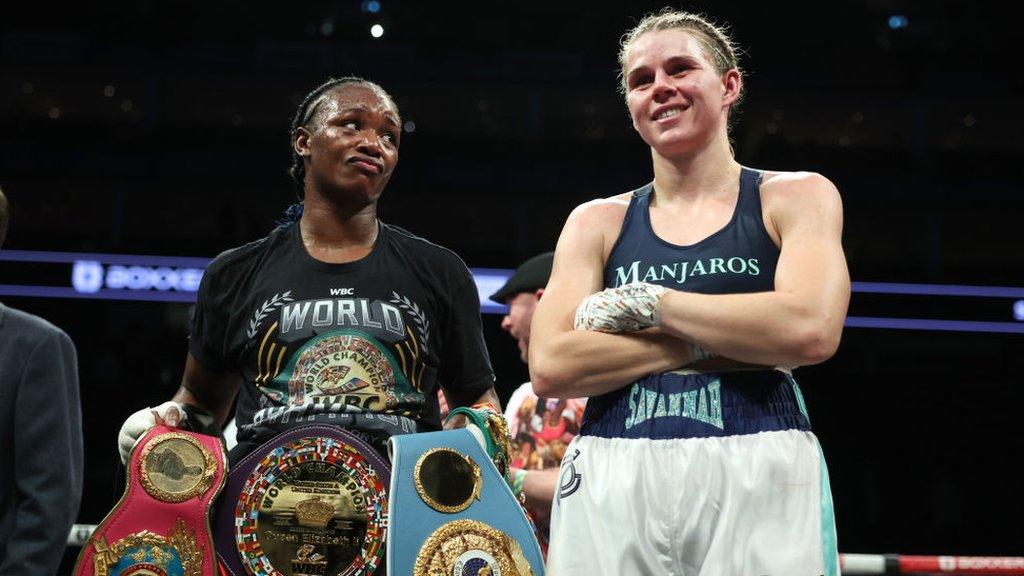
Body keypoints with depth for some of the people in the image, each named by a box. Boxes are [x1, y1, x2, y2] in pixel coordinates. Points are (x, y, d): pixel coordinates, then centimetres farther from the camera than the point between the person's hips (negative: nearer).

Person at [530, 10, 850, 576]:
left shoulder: (798, 197, 5)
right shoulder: (597, 221, 9)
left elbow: (810, 329, -13)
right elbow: (550, 366, -4)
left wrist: (644, 302, -7)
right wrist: (722, 341, -9)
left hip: (758, 480, -2)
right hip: (610, 485, 2)